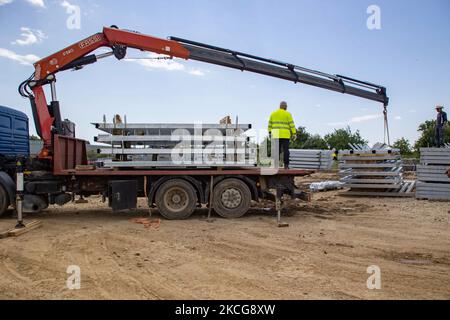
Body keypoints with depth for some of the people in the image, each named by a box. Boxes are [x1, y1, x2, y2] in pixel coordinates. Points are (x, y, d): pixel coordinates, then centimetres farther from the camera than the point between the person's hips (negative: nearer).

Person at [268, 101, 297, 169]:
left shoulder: (273, 113, 9)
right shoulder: (287, 114, -2)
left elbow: (270, 124, 10)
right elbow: (292, 124, -5)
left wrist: (270, 132, 16)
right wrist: (294, 134, -2)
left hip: (276, 134, 3)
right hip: (285, 135, -3)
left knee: (277, 150, 4)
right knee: (285, 150, 0)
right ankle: (286, 165, -2)